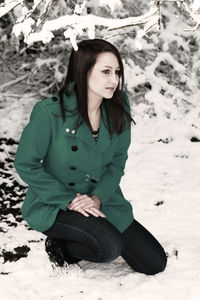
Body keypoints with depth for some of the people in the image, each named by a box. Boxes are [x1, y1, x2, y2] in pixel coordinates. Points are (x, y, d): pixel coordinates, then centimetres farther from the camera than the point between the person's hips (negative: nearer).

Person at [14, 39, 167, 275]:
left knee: (155, 264, 3)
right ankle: (59, 245, -2)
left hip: (103, 200, 6)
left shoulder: (118, 108, -7)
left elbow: (118, 160, 1)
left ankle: (98, 231, 21)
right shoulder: (50, 112, -21)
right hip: (53, 206, -5)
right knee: (110, 247, -31)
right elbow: (25, 164, -14)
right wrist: (68, 200, -19)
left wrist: (98, 197, -15)